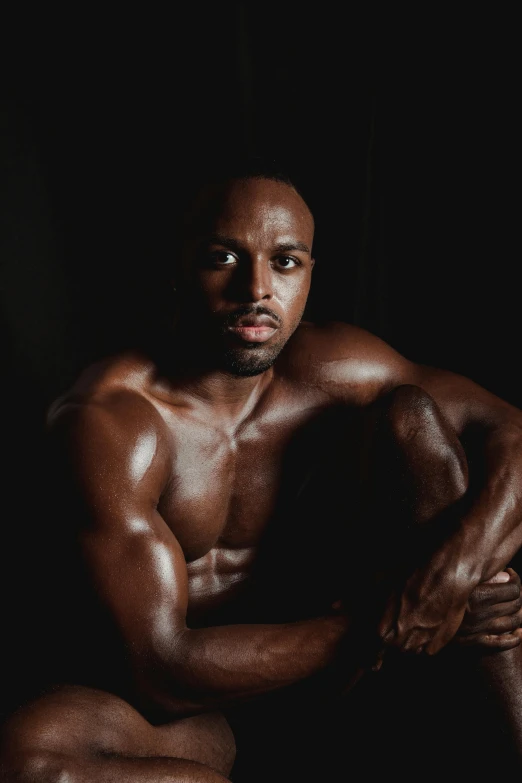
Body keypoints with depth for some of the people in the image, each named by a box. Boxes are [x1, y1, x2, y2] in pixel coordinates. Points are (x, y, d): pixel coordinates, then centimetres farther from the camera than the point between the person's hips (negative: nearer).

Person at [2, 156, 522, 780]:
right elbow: (161, 671, -27)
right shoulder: (106, 422, -24)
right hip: (176, 701, -3)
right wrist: (378, 628, -27)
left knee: (411, 414, -13)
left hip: (310, 664, 4)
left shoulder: (329, 367, -9)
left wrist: (459, 560, -28)